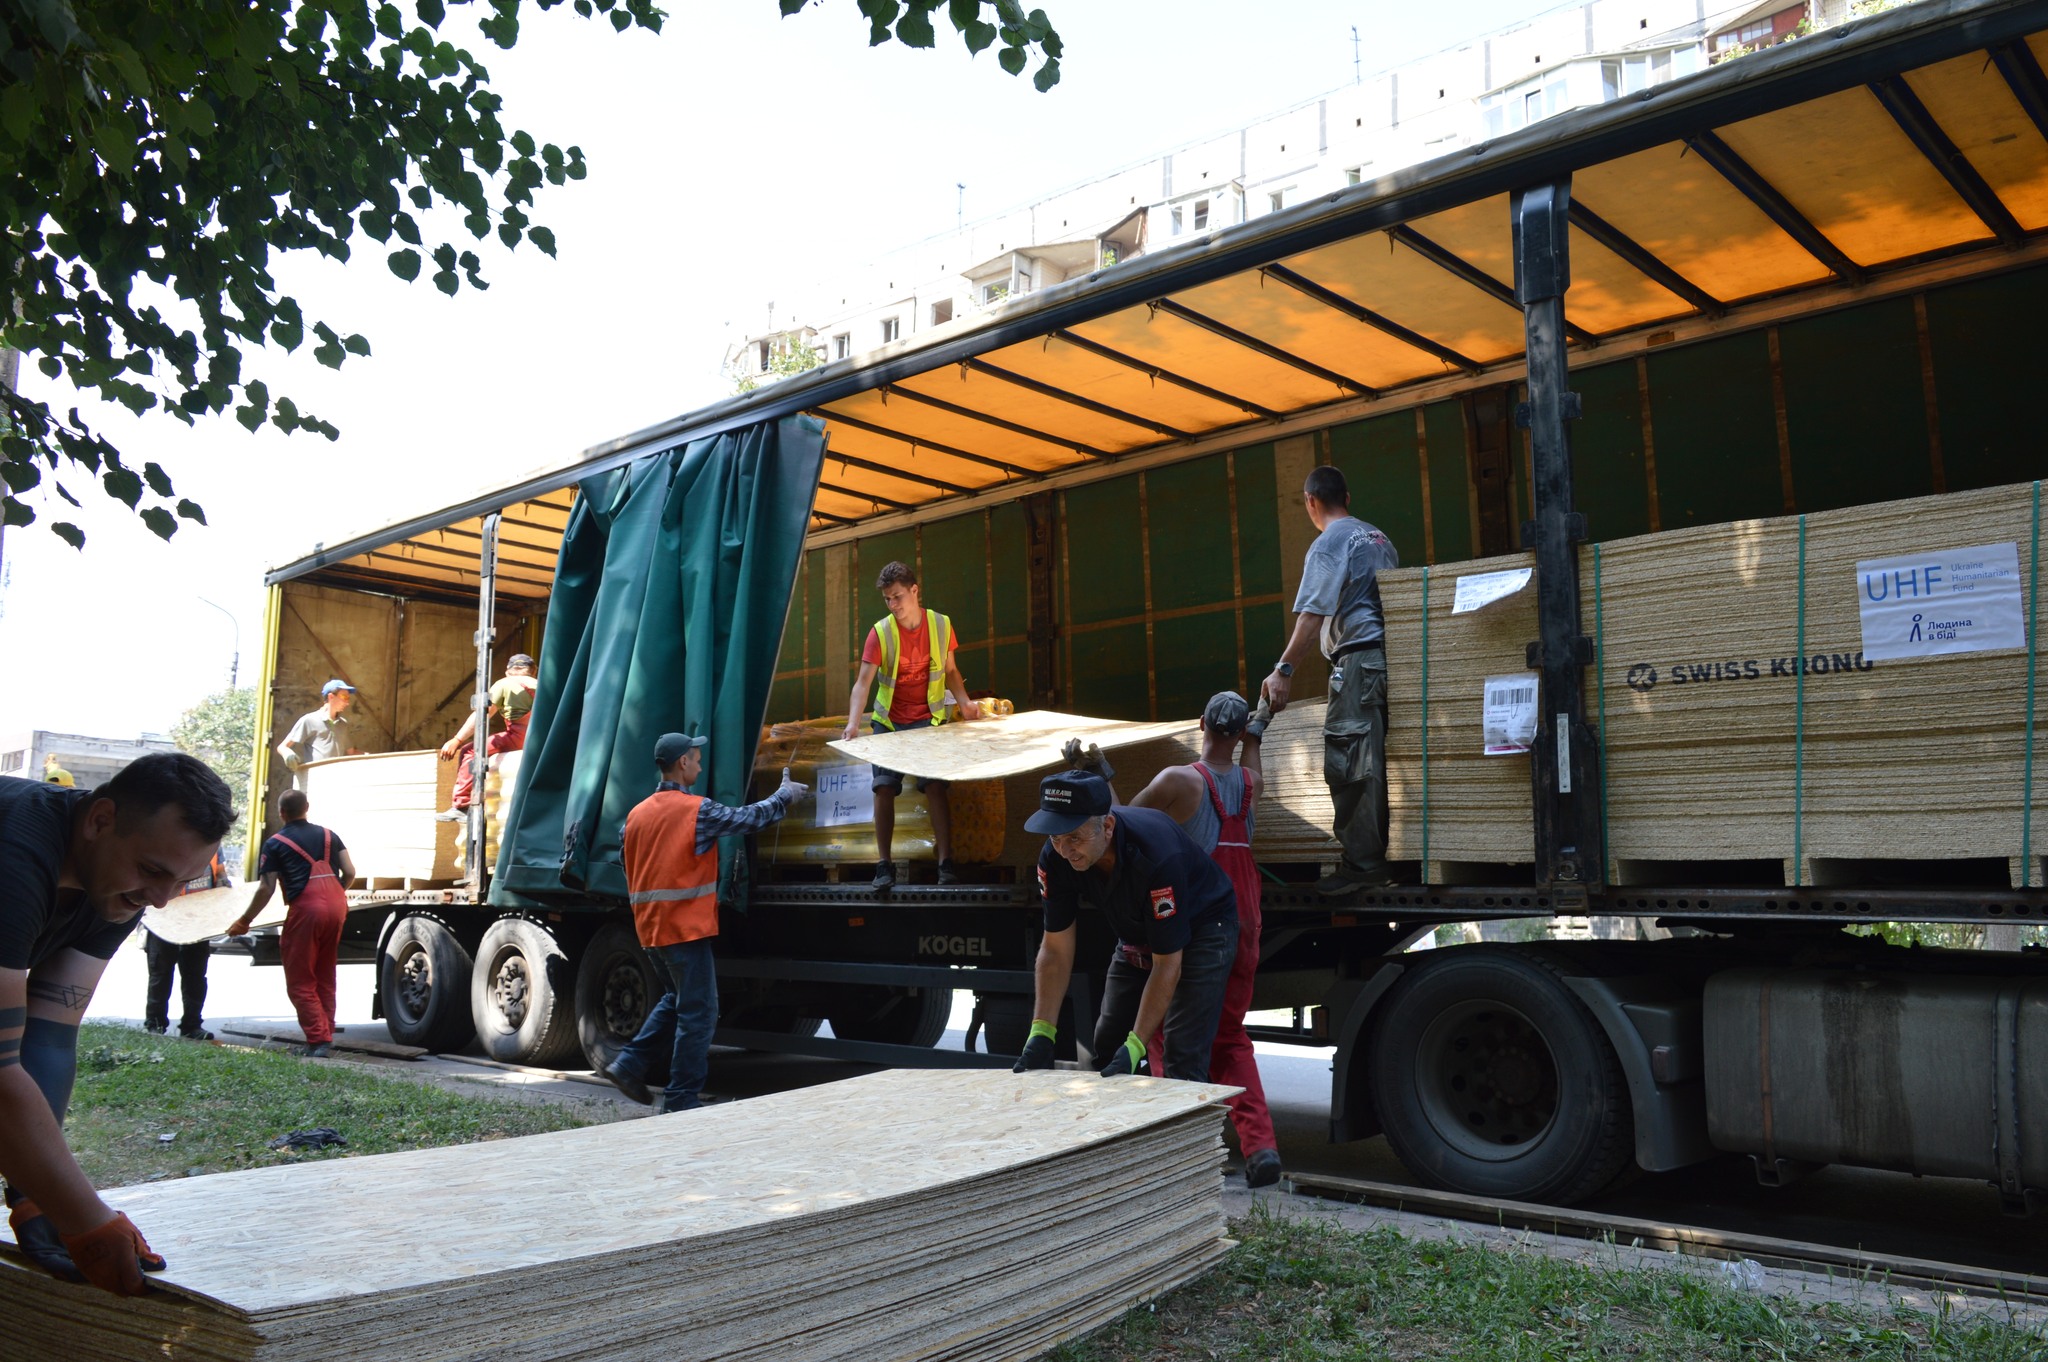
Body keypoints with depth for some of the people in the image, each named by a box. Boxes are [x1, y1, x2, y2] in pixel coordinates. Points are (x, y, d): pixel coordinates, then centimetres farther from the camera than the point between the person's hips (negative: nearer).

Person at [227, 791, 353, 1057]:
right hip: (337, 905, 5)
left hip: (306, 908, -5)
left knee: (300, 983, 2)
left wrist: (245, 921, 13)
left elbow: (266, 889, 2)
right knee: (324, 978, 17)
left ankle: (318, 1041, -7)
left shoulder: (275, 843, 5)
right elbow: (350, 872, 12)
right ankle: (326, 1038, 17)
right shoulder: (328, 835, 18)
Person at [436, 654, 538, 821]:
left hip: (519, 737, -6)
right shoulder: (539, 685, 24)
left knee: (469, 751, 0)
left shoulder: (504, 683, 10)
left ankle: (460, 806, -13)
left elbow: (482, 715, 4)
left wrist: (456, 740, 4)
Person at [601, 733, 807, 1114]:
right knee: (698, 1012, 1)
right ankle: (683, 1098, 4)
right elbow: (750, 818, -4)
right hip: (686, 928, -8)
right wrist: (785, 795, 13)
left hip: (649, 928, 8)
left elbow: (633, 876, 16)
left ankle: (630, 1065, 19)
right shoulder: (697, 810, -14)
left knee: (677, 999, 24)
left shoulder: (638, 814, 8)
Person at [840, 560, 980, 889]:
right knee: (884, 788, -6)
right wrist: (853, 722, -31)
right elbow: (863, 682, -17)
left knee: (936, 786, -11)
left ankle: (946, 861, -4)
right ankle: (884, 863, 4)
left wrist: (964, 701, -8)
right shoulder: (880, 632, -11)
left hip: (929, 720, 0)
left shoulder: (941, 625, -4)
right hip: (889, 723, 0)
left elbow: (950, 670, 10)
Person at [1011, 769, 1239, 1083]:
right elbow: (1056, 950, -14)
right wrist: (1040, 1034, -21)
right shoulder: (1055, 859, -22)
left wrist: (1134, 1047, -35)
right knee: (1106, 1047, 5)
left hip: (1200, 929, -6)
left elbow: (1167, 965, -32)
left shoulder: (1156, 854, -39)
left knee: (1183, 1058, -16)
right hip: (1135, 935, 6)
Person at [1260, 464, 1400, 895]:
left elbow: (1312, 614, -15)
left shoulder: (1329, 543, -6)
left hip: (1357, 657, -9)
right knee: (1372, 761, 11)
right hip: (1389, 654, 9)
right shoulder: (1378, 538, 20)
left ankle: (1362, 863, -9)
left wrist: (1284, 671, -16)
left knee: (1348, 764, -8)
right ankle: (1377, 856, 14)